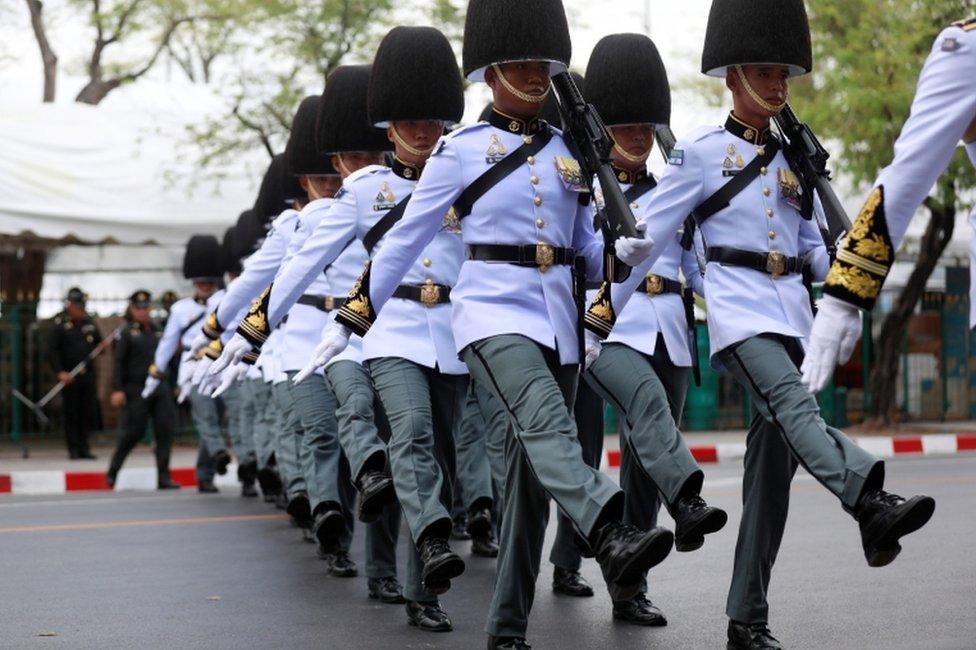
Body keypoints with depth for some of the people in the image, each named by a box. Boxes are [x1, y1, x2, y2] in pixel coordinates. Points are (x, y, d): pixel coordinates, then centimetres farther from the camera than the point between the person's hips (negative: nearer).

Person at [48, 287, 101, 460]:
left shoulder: (90, 323, 10)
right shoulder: (60, 324, -3)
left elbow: (99, 343, 20)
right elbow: (52, 350, -6)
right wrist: (59, 372, -14)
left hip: (88, 374, 4)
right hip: (69, 376, -4)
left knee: (89, 412, 4)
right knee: (71, 413, 0)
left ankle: (84, 447, 14)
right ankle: (74, 449, 7)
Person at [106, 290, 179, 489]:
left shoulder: (158, 331, 13)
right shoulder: (127, 332, -2)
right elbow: (119, 362, -7)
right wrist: (117, 390, -15)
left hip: (160, 389, 5)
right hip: (136, 389, -5)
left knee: (165, 430, -4)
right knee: (134, 432, -3)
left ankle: (164, 478, -2)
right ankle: (112, 472, 16)